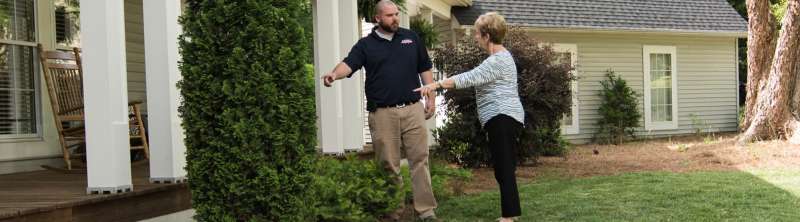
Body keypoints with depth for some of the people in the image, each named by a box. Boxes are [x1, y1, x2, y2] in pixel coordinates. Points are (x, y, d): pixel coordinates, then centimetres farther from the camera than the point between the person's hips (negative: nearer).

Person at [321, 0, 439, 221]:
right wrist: (335, 74, -33)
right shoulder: (366, 44, 4)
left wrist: (430, 98, 10)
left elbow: (425, 69, 16)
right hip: (382, 113, -1)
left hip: (413, 109, 1)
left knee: (419, 159, 0)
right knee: (389, 165, 4)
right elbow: (349, 64, -11)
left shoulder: (411, 38, 11)